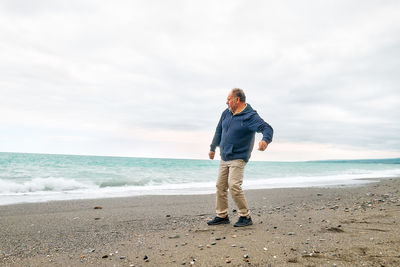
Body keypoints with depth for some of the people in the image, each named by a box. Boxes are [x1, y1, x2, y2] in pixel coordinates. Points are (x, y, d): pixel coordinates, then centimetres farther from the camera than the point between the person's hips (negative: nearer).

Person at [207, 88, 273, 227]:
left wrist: (265, 140, -48)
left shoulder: (250, 116, -14)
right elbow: (219, 131, 20)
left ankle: (245, 217, -1)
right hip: (224, 158, 7)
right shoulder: (226, 113, 8)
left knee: (234, 186, -17)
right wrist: (213, 148, 28)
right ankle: (222, 216, 21)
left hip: (238, 158, -7)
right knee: (220, 186, 8)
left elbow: (267, 128, -25)